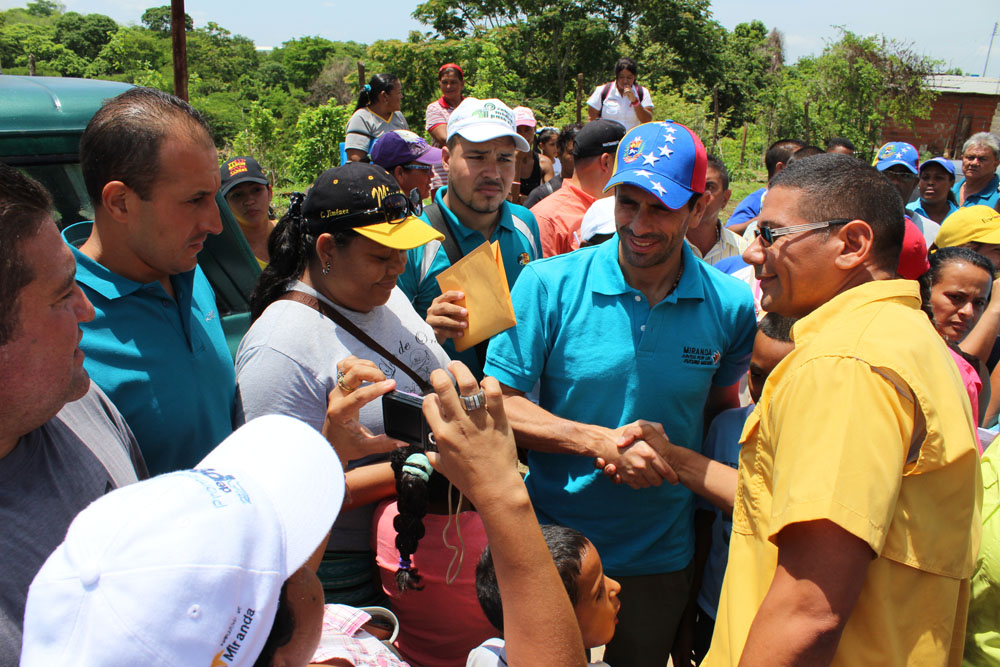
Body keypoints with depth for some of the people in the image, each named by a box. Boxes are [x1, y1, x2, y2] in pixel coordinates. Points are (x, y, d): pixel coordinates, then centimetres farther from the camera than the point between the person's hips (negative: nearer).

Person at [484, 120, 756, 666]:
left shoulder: (729, 306, -7)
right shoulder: (548, 285, -14)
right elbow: (498, 403, -13)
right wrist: (602, 442, -24)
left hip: (662, 558, 2)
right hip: (552, 545, -1)